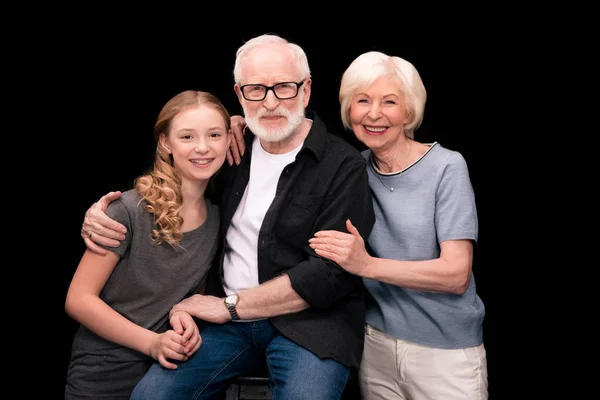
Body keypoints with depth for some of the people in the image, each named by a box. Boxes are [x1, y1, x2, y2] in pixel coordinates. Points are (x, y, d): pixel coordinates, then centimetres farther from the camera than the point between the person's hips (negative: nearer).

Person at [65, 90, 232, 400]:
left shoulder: (218, 217, -4)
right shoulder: (131, 210, -19)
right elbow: (79, 299, -15)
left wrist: (184, 315, -11)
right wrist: (152, 342, -22)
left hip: (165, 368, 4)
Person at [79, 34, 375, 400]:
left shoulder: (344, 165, -8)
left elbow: (332, 273, -15)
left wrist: (231, 306, -11)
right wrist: (101, 210, 3)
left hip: (311, 321, -3)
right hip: (229, 317, 4)